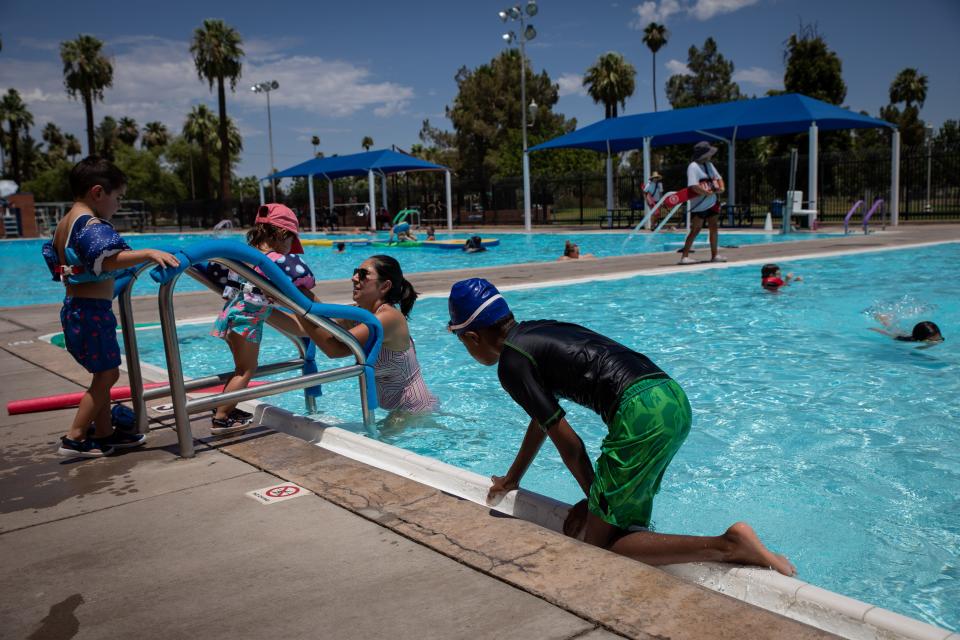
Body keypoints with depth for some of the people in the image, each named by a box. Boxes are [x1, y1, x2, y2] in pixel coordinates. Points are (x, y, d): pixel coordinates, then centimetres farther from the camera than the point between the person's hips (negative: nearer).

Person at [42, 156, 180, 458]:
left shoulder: (64, 224, 15)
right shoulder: (91, 224, -17)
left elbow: (55, 262, 26)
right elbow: (108, 260, -34)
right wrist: (148, 253, -42)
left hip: (74, 307, 10)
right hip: (93, 309, -10)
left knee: (103, 373, 17)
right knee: (107, 374, -4)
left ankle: (104, 434, 24)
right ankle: (73, 439, 0)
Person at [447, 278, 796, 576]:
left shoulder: (511, 362, -2)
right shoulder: (536, 333, 25)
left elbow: (567, 442, -1)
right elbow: (542, 418, 37)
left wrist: (592, 497, 15)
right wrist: (512, 478, 47)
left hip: (641, 415, -10)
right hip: (674, 399, 10)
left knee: (597, 547, -1)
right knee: (623, 525, 23)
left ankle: (728, 545, -10)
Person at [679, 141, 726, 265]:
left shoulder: (709, 164, 12)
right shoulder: (693, 167, -14)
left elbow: (718, 178, 16)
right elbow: (694, 186, -25)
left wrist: (721, 188, -5)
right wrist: (708, 193, -20)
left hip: (712, 204, 8)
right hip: (698, 205, -8)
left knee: (714, 228, 9)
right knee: (695, 230, -8)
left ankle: (714, 255, 17)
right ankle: (684, 256, -6)